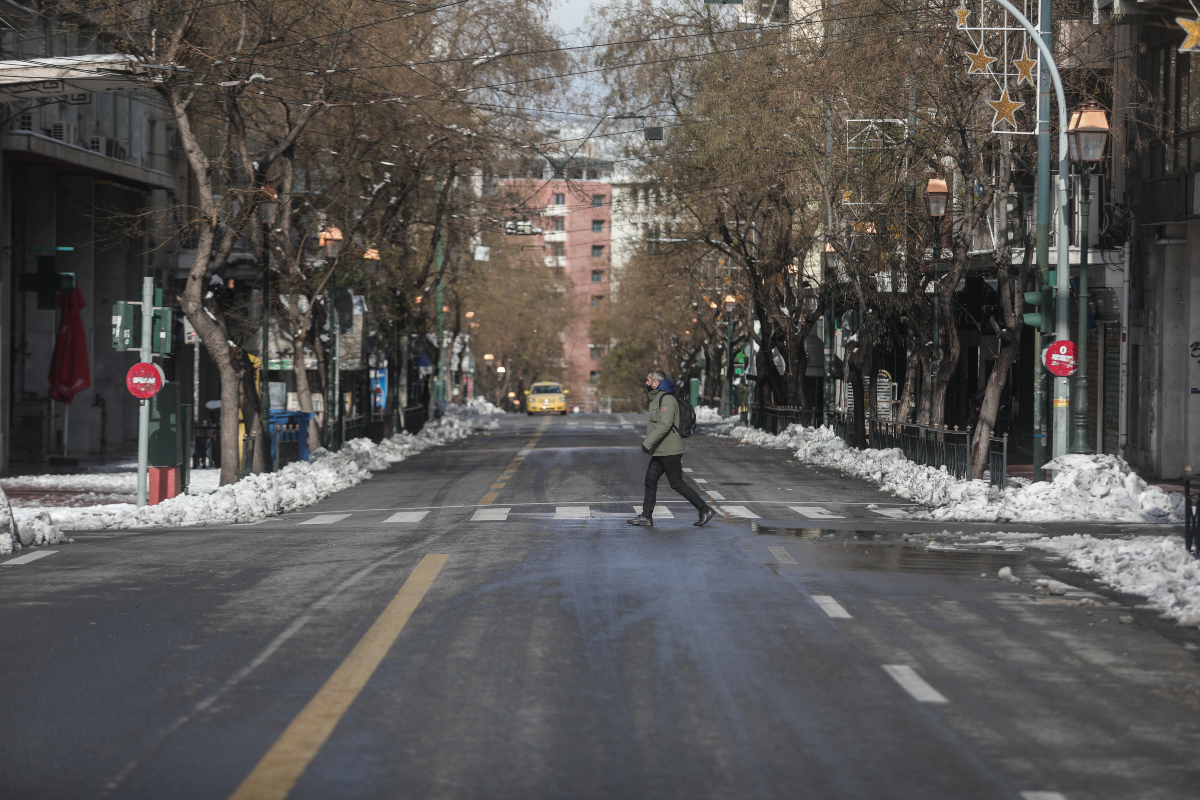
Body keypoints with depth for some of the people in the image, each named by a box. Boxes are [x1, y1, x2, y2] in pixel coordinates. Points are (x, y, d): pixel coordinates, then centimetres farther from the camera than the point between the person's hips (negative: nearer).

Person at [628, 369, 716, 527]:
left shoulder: (667, 399, -16)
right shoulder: (657, 399, 18)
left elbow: (665, 425, -26)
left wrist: (648, 443, -26)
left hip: (669, 452, -10)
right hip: (659, 452, 10)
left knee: (677, 483, -6)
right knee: (650, 480, 6)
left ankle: (705, 510, 0)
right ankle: (646, 516, 8)